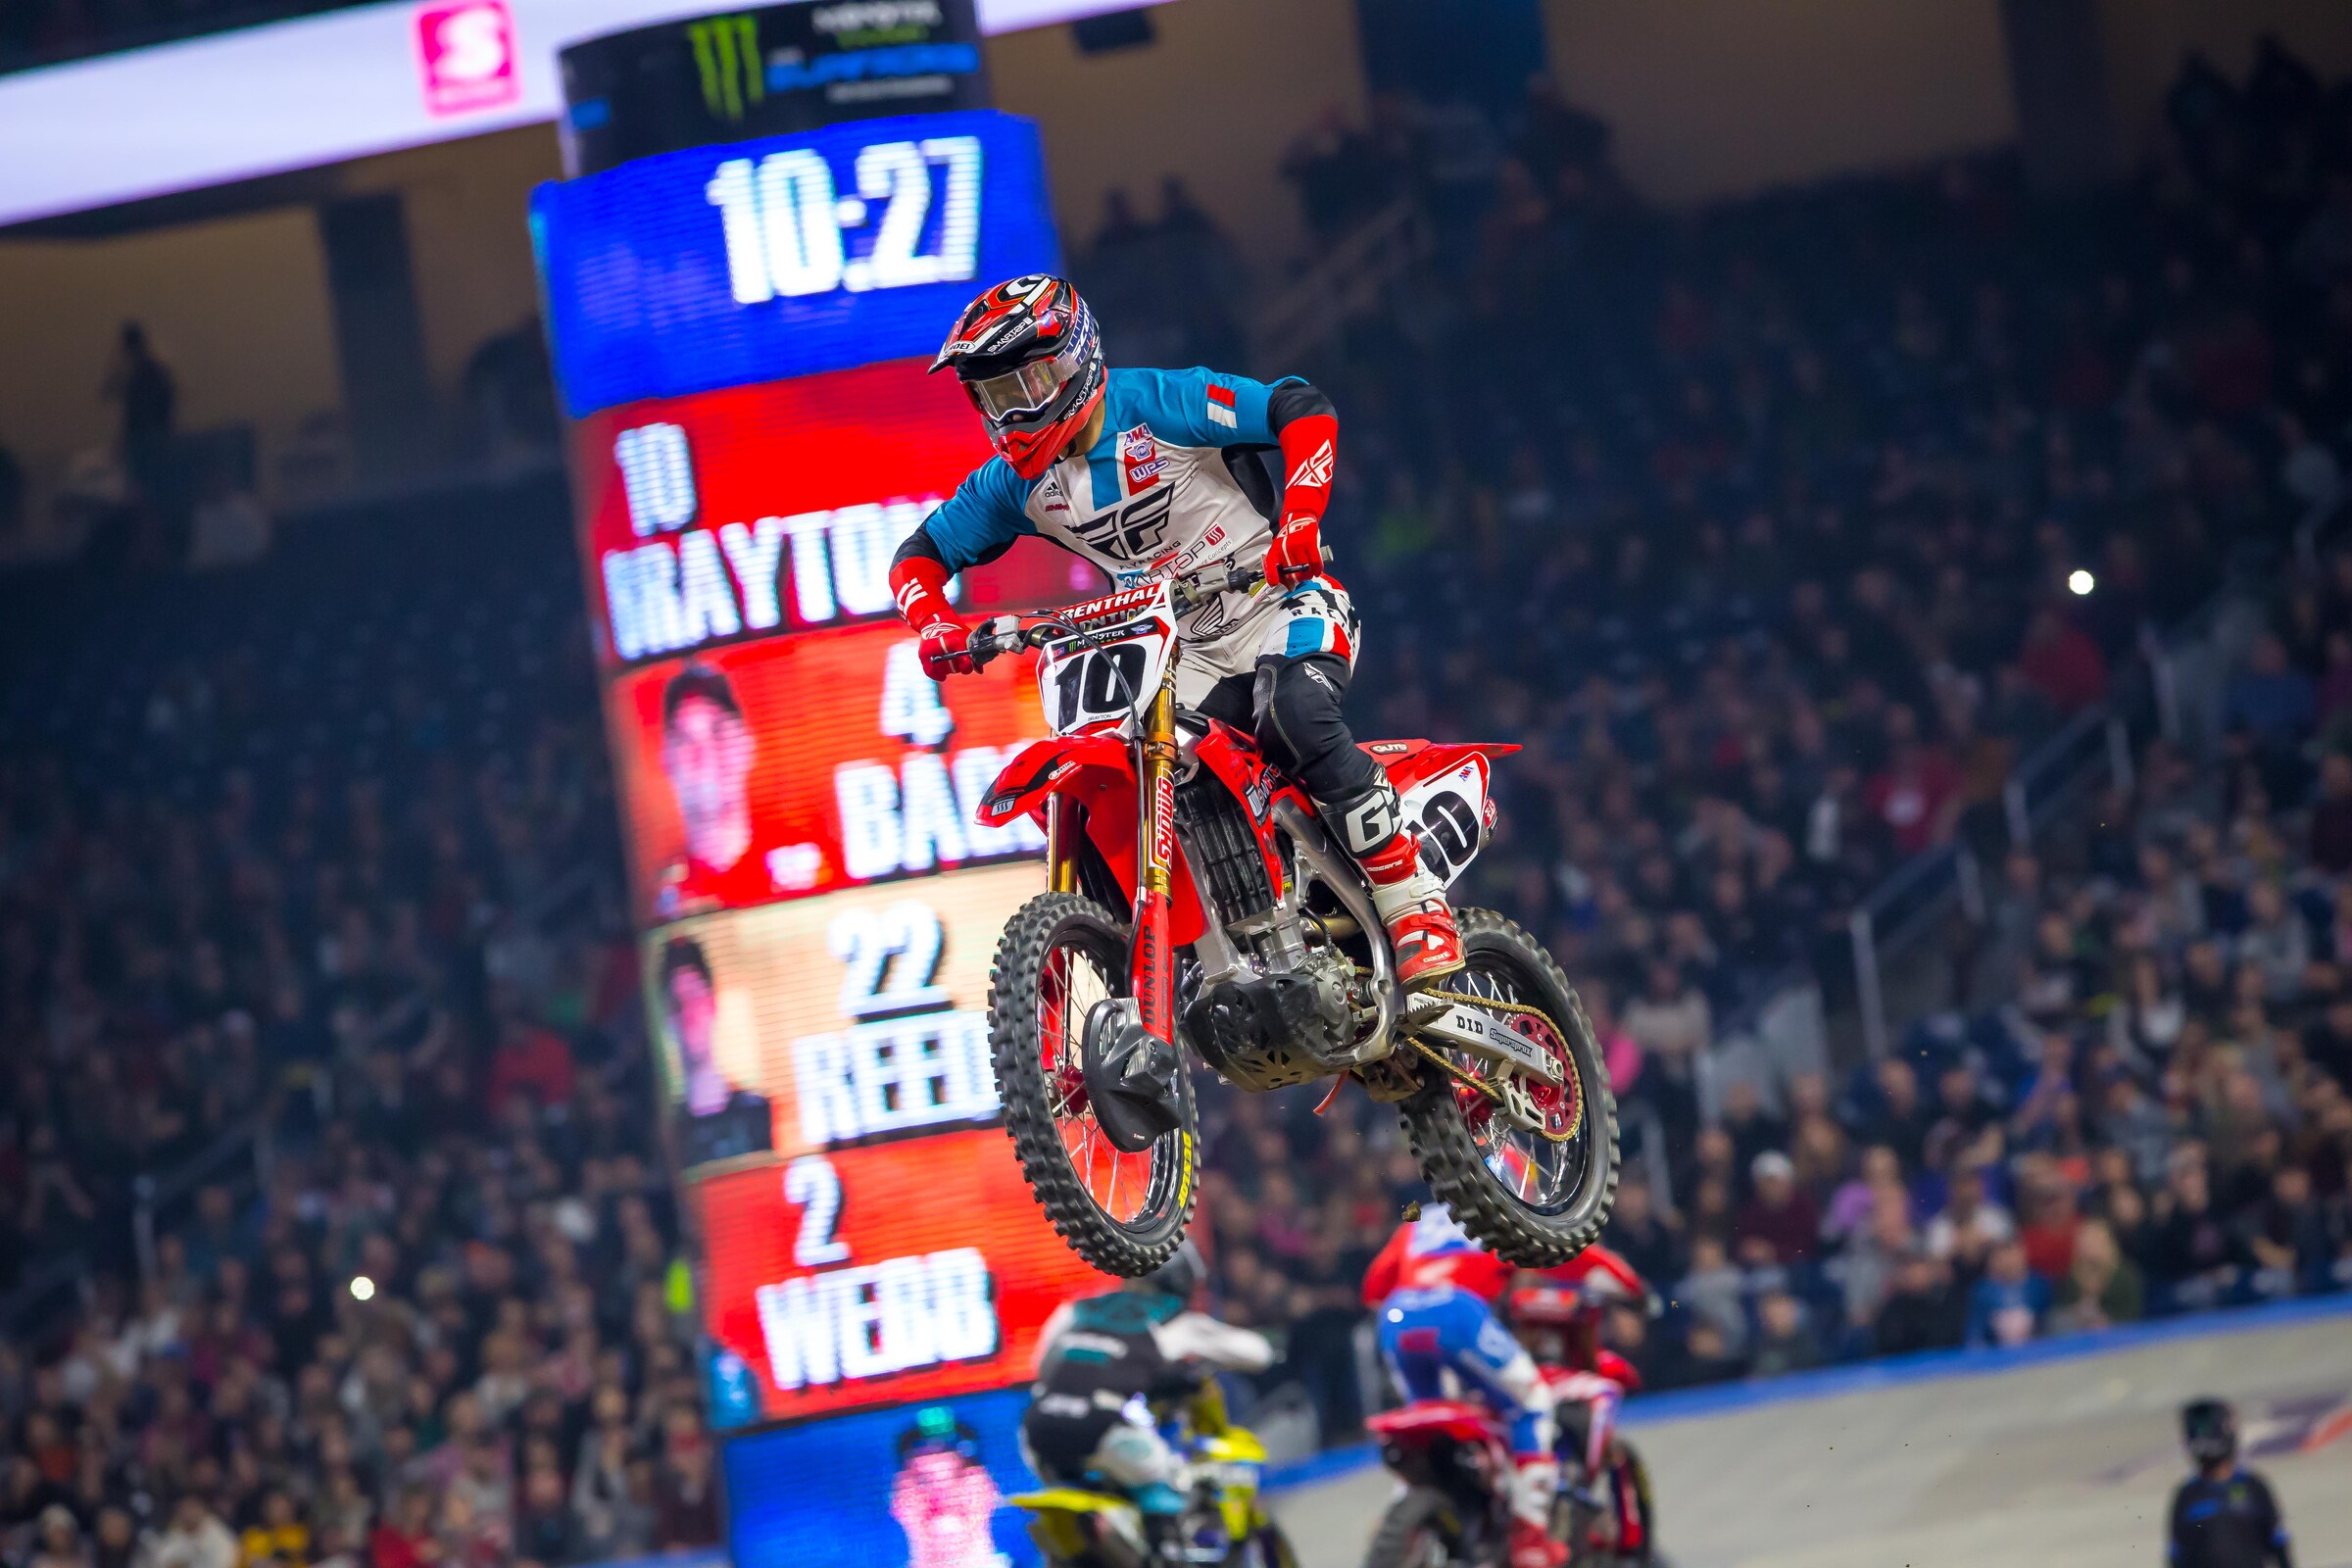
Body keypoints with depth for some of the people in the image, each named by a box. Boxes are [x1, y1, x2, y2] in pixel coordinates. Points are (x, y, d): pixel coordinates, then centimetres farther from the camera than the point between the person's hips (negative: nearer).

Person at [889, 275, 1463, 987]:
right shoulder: (1016, 480, 3)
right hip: (1183, 653, 7)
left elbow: (1304, 411, -18)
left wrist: (1299, 521, -31)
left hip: (1277, 601, -6)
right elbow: (920, 555, 9)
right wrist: (934, 625, -13)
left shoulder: (1161, 404, -15)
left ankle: (1417, 907, -30)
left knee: (1295, 715, -36)